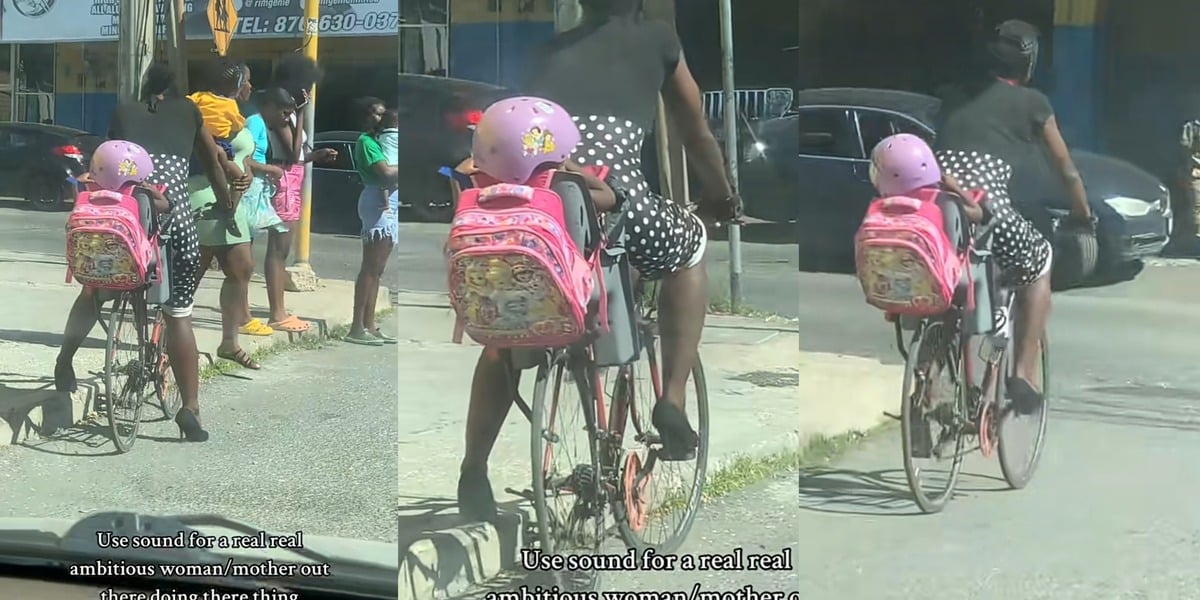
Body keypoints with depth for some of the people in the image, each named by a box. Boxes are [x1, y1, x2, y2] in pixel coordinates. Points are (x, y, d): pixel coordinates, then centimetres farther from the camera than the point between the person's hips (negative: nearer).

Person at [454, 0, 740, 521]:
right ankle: (673, 403, 21)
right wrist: (722, 199, 52)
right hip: (613, 196, -3)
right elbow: (697, 135, 35)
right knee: (691, 245, 30)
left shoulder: (553, 51, 29)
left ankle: (473, 472, 24)